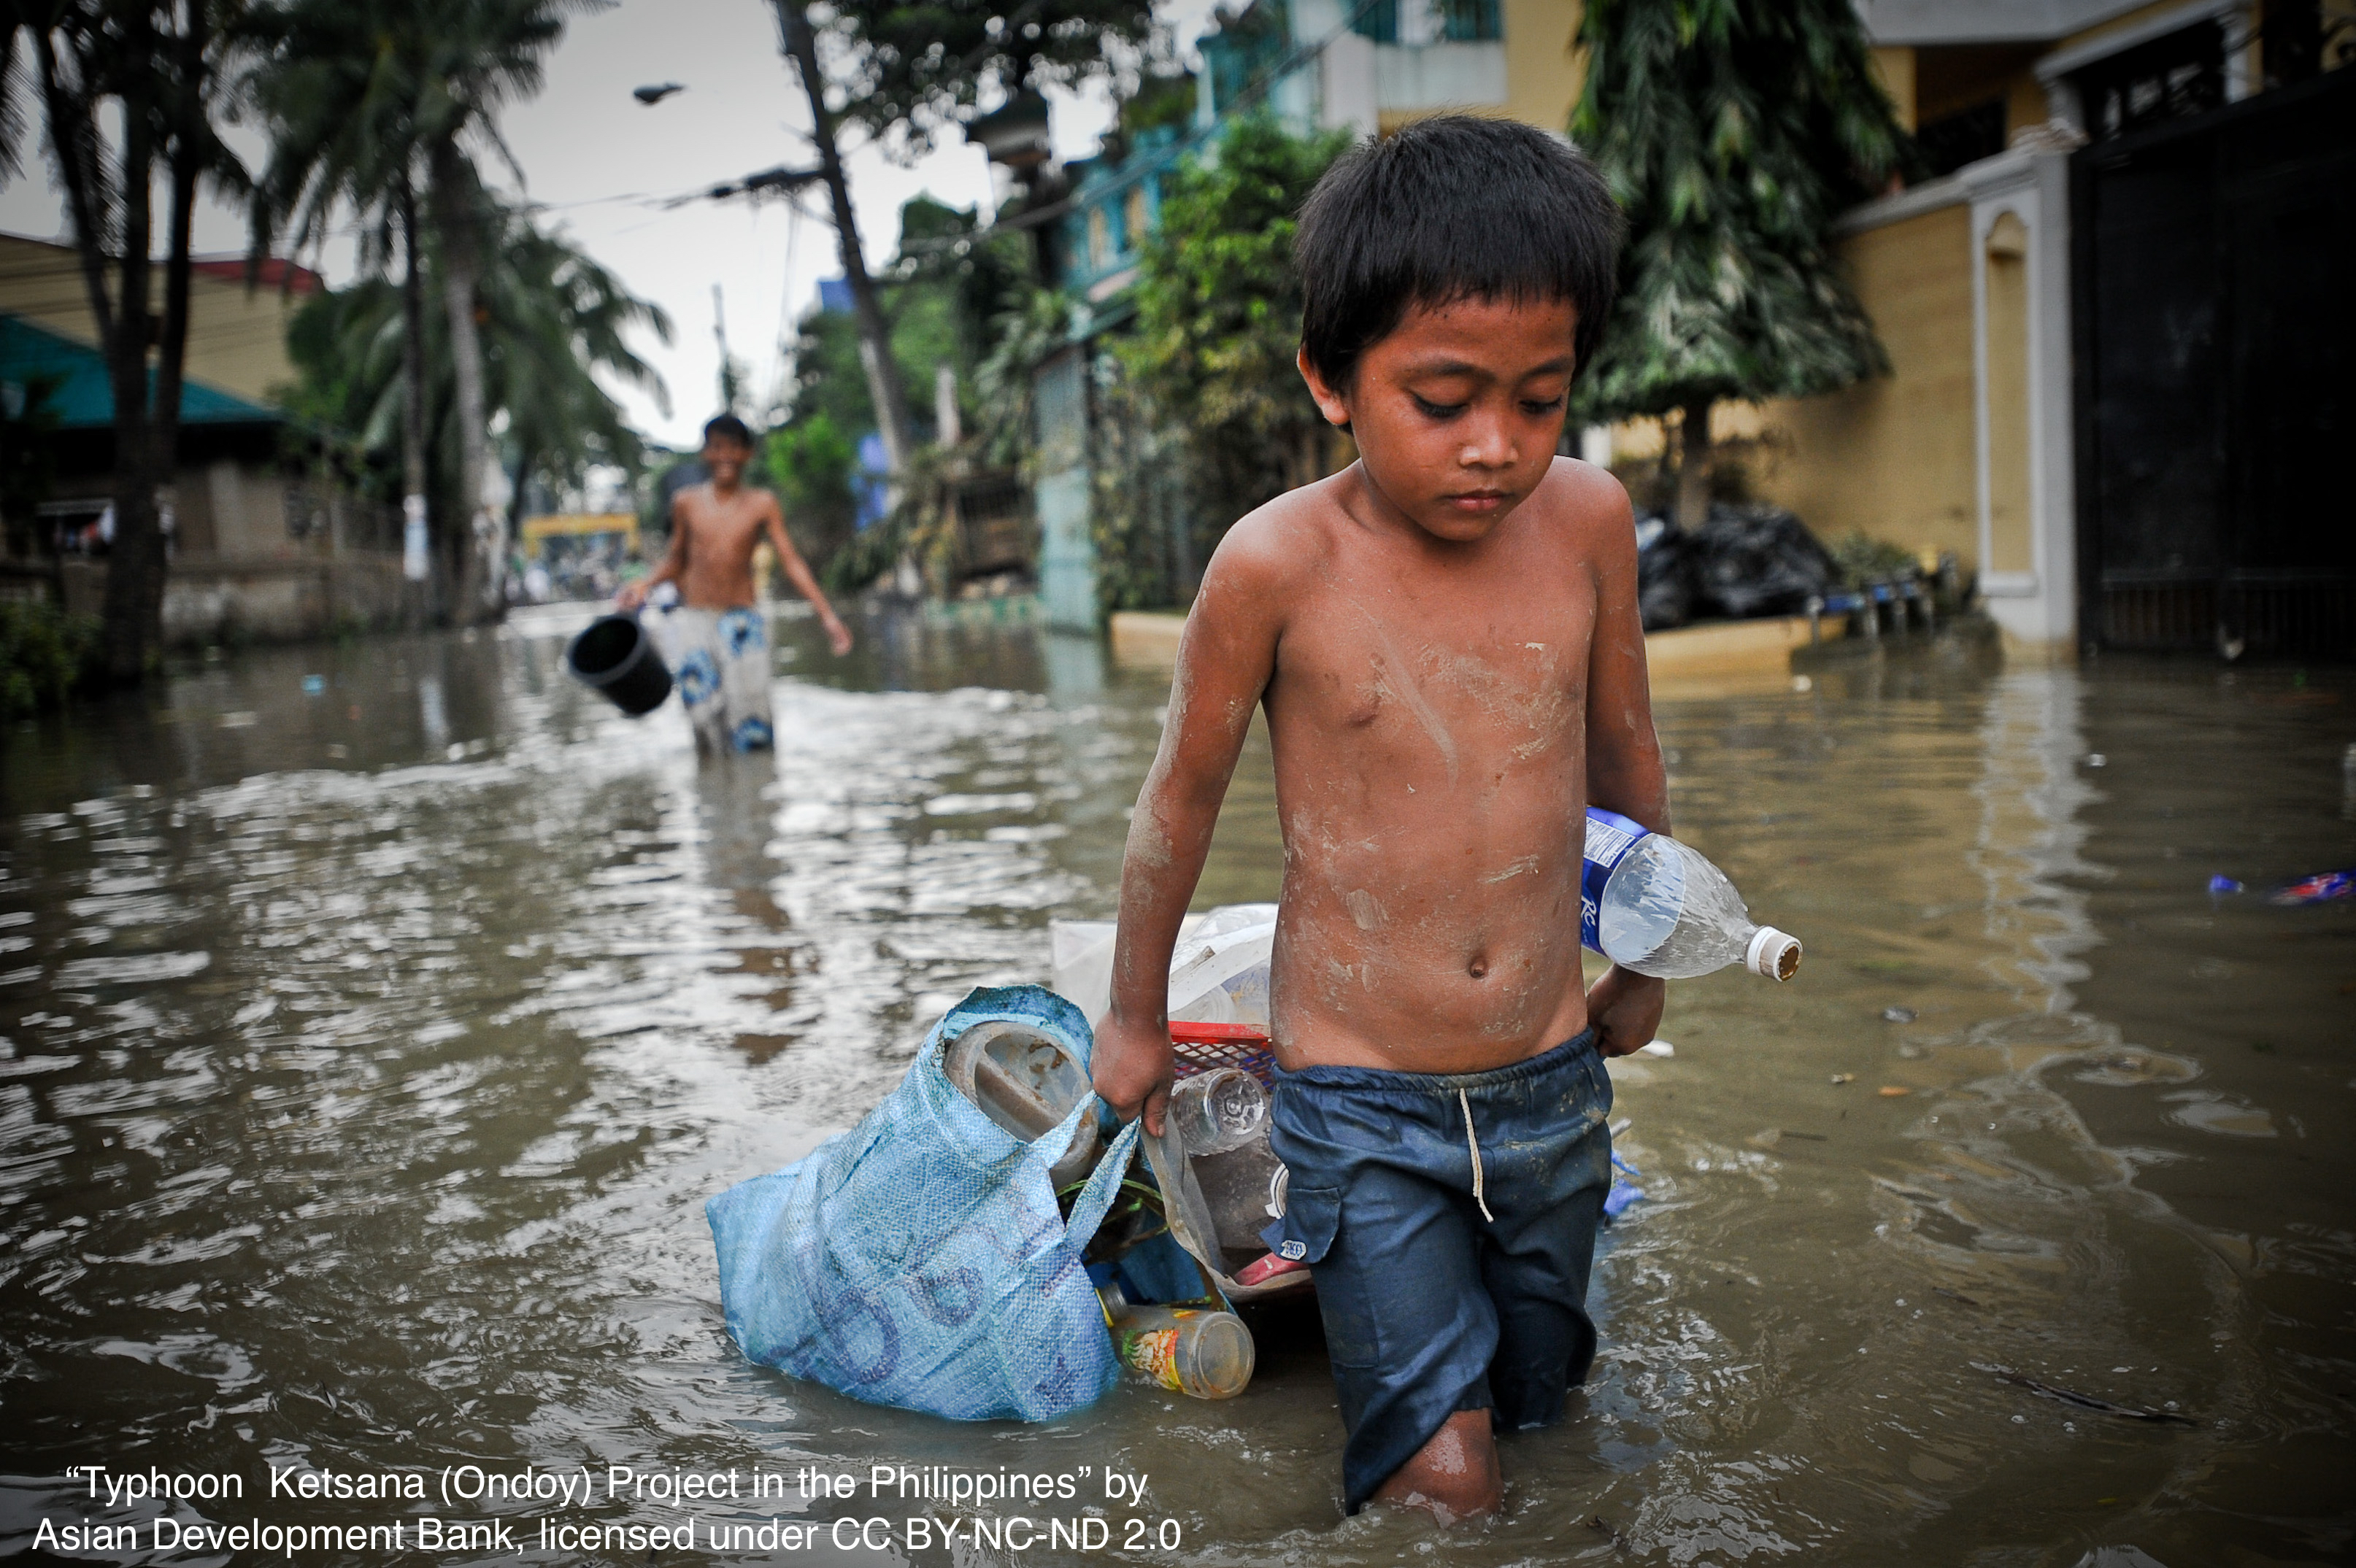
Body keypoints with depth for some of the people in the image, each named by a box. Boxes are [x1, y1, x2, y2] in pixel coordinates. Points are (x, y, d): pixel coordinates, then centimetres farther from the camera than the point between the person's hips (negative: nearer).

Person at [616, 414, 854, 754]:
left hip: (742, 621, -1)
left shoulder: (762, 504, 3)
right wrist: (645, 584, 1)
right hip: (692, 620, 1)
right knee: (704, 705, -16)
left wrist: (827, 615, -6)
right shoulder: (686, 503, 7)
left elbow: (791, 562, 1)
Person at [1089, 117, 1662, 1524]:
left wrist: (1648, 962, 21)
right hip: (1362, 1101, -4)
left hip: (1552, 1079, 4)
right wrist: (1135, 1017, 10)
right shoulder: (1280, 563, -17)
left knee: (1534, 1408, 19)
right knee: (1444, 1479, -6)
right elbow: (1183, 796, -2)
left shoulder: (1588, 519, -7)